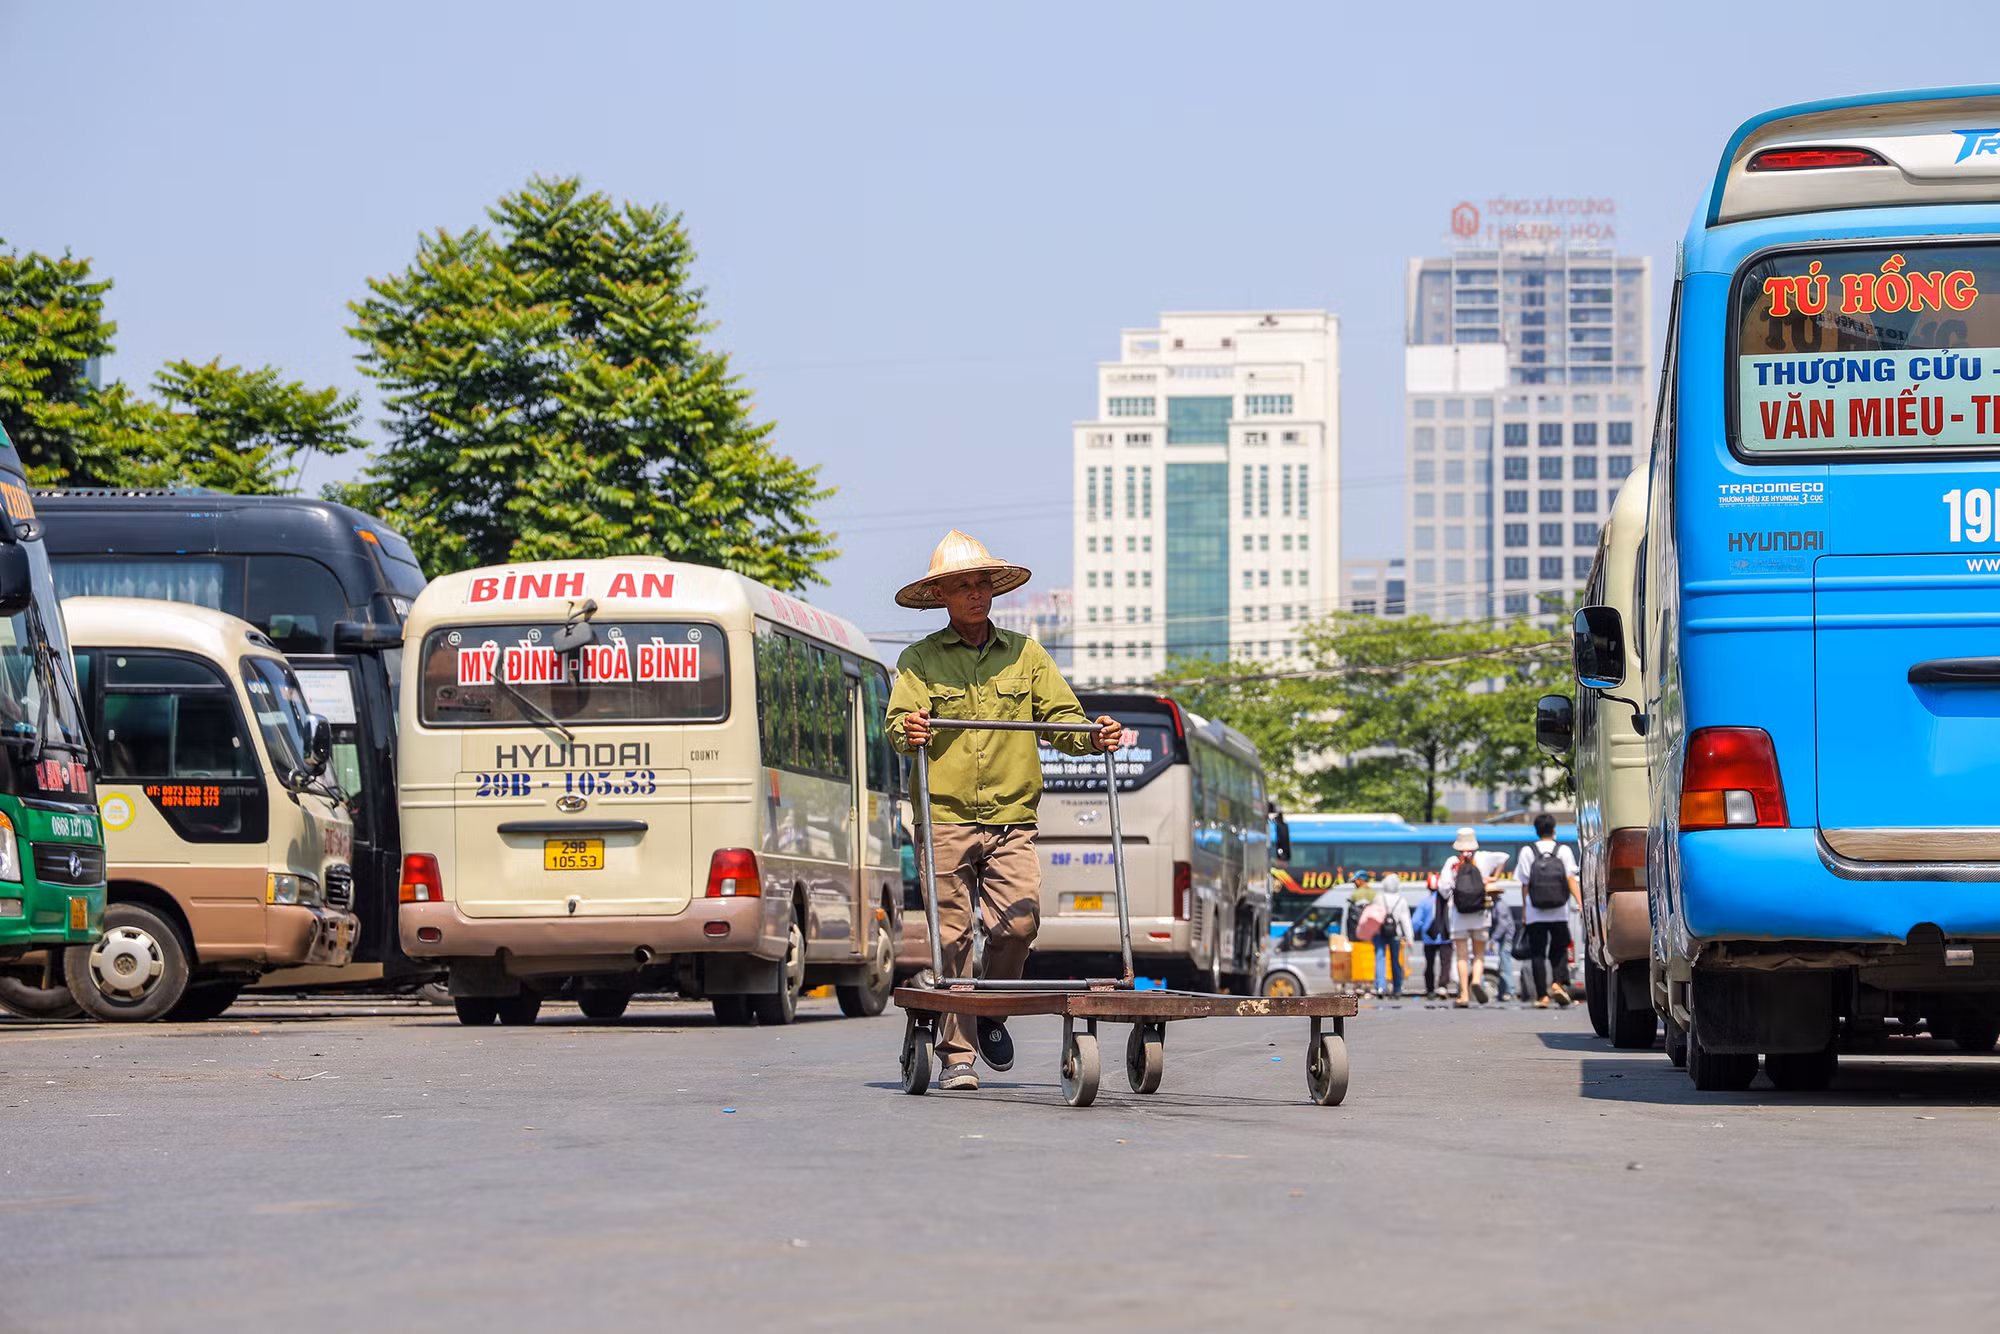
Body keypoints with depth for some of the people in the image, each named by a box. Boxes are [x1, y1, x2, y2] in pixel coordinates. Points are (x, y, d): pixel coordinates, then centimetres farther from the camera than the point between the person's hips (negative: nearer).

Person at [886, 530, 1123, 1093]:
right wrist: (908, 731, -28)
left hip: (1011, 817, 2)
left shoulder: (1026, 654, 15)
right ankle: (957, 1054, 2)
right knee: (951, 936, -4)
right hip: (943, 818, -2)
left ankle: (991, 1014, 15)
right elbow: (899, 722, -5)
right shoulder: (920, 660, 9)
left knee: (1020, 922, -12)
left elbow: (1061, 718, 10)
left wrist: (1094, 736, -11)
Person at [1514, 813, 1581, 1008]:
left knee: (1537, 953, 5)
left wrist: (1524, 908, 8)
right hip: (1559, 913, 1)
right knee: (1559, 950, 13)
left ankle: (1541, 995, -1)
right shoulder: (1564, 850, 2)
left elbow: (1524, 884, 0)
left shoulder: (1527, 851, 1)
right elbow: (1571, 879, -4)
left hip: (1535, 914, -1)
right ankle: (1558, 983, -10)